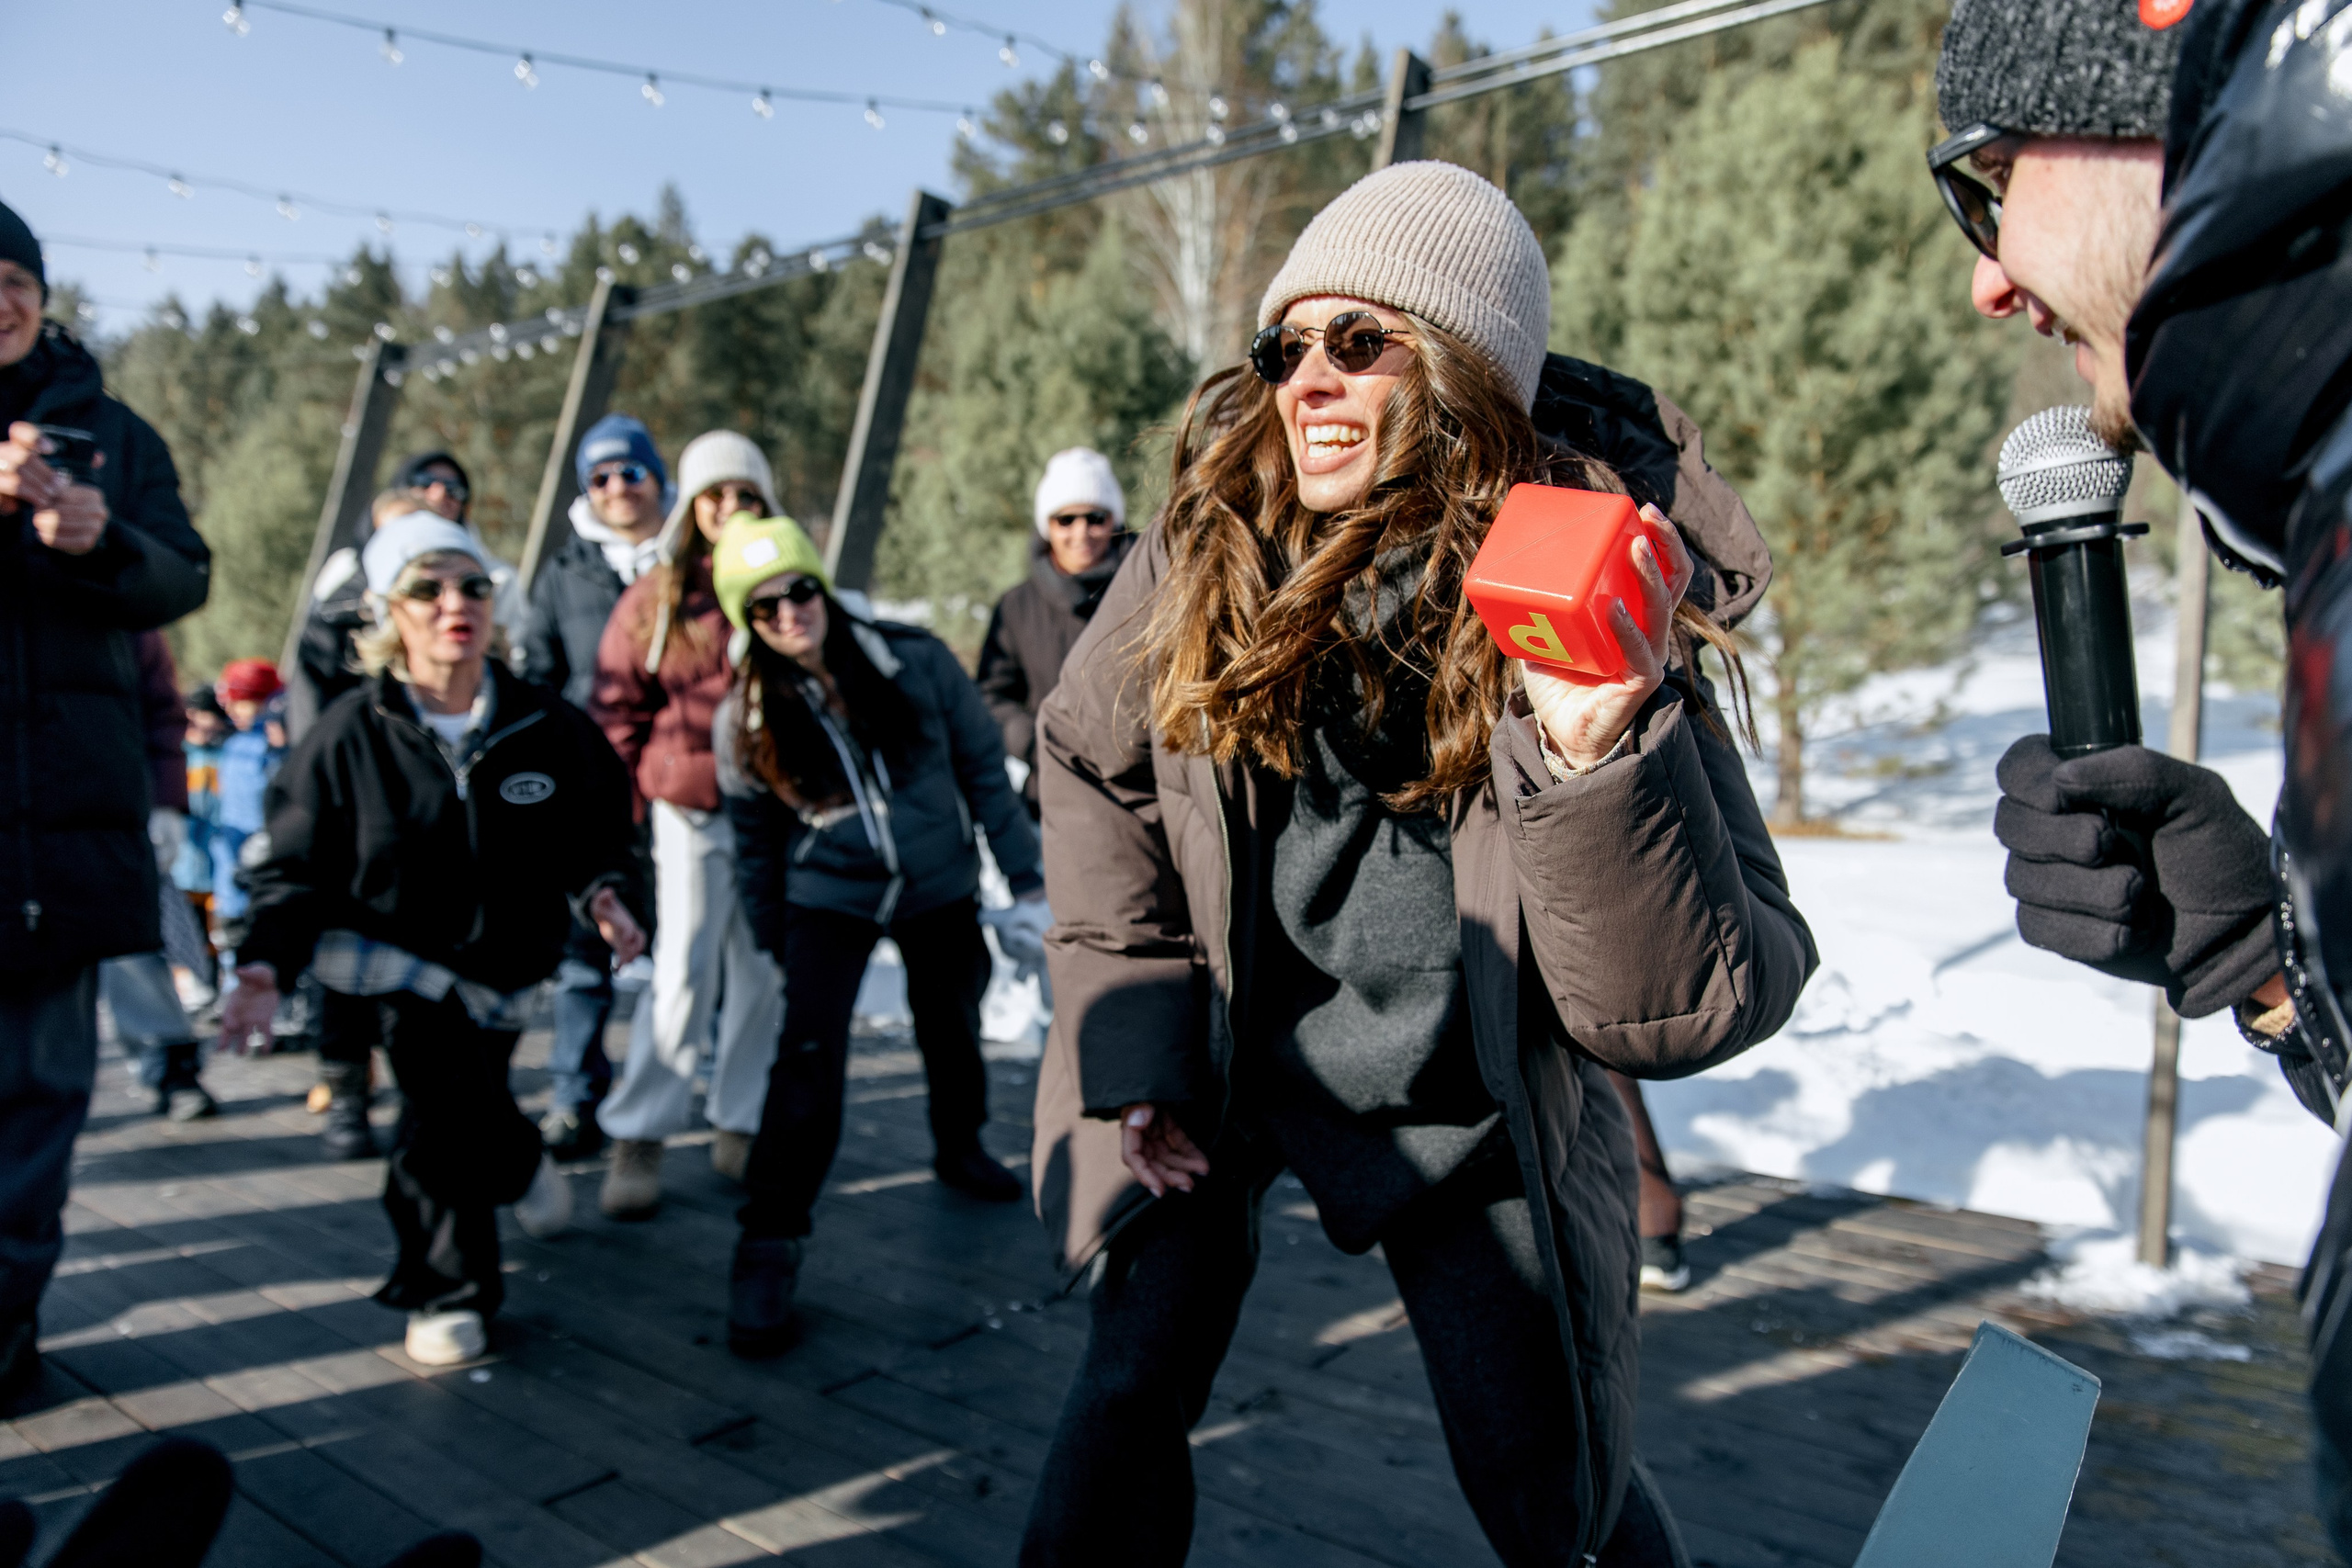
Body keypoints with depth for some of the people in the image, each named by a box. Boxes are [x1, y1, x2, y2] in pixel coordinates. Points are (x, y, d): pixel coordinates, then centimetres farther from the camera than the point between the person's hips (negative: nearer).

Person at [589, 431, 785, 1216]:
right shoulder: (654, 599, 4)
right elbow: (618, 712, 7)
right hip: (692, 811, -2)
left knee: (764, 975, 8)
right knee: (684, 975, -7)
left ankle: (742, 1127, 22)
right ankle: (636, 1140, 4)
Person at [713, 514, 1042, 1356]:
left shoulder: (915, 660, -14)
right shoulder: (745, 715, -11)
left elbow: (982, 764, -5)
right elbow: (754, 835, 2)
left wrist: (1023, 870, -2)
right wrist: (771, 934, 9)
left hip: (940, 885, 2)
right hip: (828, 897, -1)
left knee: (951, 1027, 18)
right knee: (809, 1057, -16)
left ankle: (959, 1147, 48)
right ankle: (769, 1245, -7)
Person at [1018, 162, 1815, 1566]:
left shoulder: (1598, 617, -24)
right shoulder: (1207, 548, -14)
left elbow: (1695, 1009, -25)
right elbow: (1090, 762, 2)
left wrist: (1599, 758, -43)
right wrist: (1132, 1043, -3)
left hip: (1463, 1110, -1)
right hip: (1217, 1062, 2)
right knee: (1130, 1388, 1)